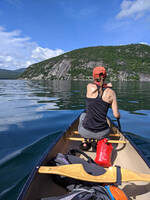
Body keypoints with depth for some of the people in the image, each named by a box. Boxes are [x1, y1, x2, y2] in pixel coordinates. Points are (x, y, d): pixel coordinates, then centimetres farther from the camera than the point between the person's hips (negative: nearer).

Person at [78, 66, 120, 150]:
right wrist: (119, 115, 17)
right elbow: (116, 115, -4)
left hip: (85, 132, -1)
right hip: (102, 134, 2)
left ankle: (85, 142, 32)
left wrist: (106, 86, 18)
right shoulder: (111, 92, -6)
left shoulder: (90, 86, -9)